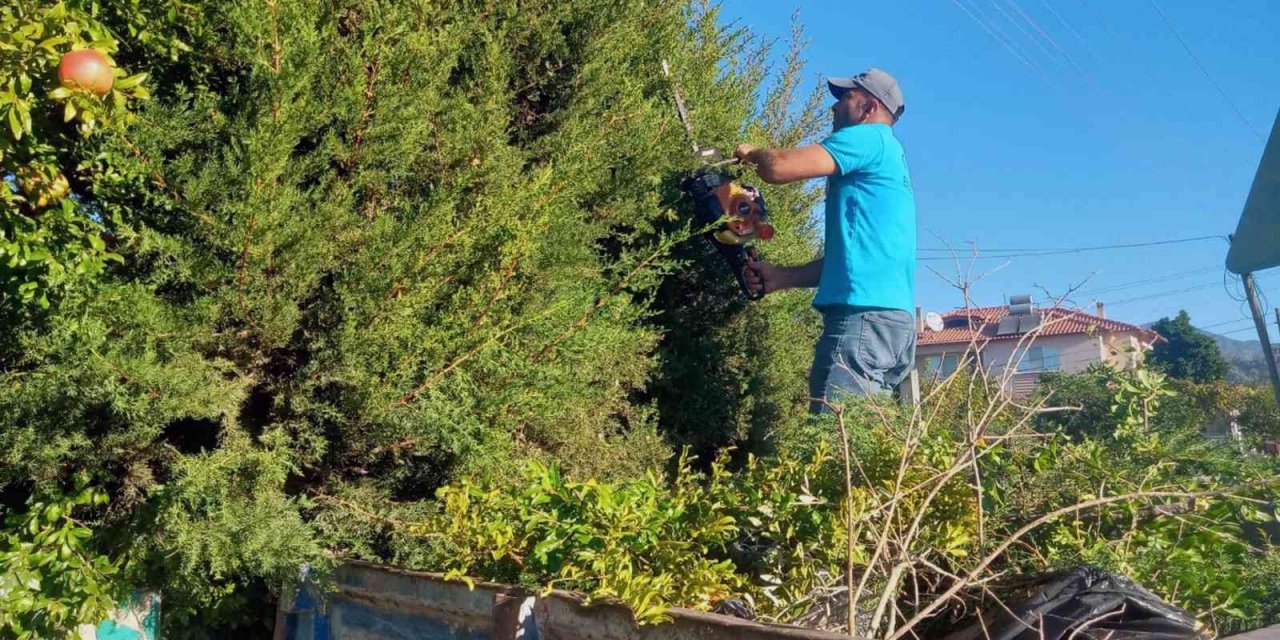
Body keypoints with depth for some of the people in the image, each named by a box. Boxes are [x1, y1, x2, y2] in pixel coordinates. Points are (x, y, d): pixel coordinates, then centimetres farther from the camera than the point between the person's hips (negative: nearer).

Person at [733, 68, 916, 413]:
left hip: (865, 317, -10)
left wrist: (751, 153, 11)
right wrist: (782, 277, 22)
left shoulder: (870, 137, 0)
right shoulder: (888, 158, 29)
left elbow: (779, 167, -12)